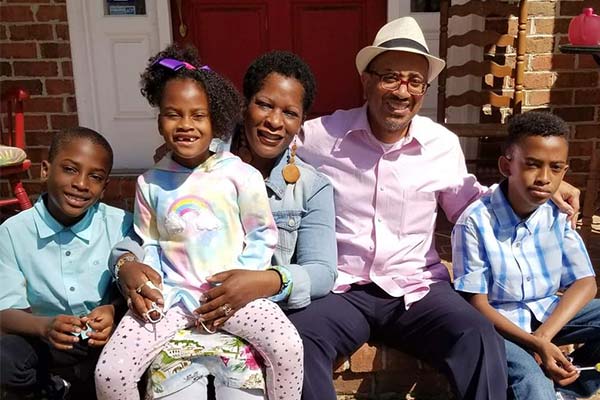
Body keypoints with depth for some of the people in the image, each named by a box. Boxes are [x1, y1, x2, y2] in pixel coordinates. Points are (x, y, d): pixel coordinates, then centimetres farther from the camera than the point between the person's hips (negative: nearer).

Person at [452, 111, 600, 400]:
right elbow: (477, 304, -15)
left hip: (548, 313, 6)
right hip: (496, 323, -6)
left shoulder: (559, 215, -4)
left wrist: (544, 335, -19)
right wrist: (534, 343, -26)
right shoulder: (476, 221, -19)